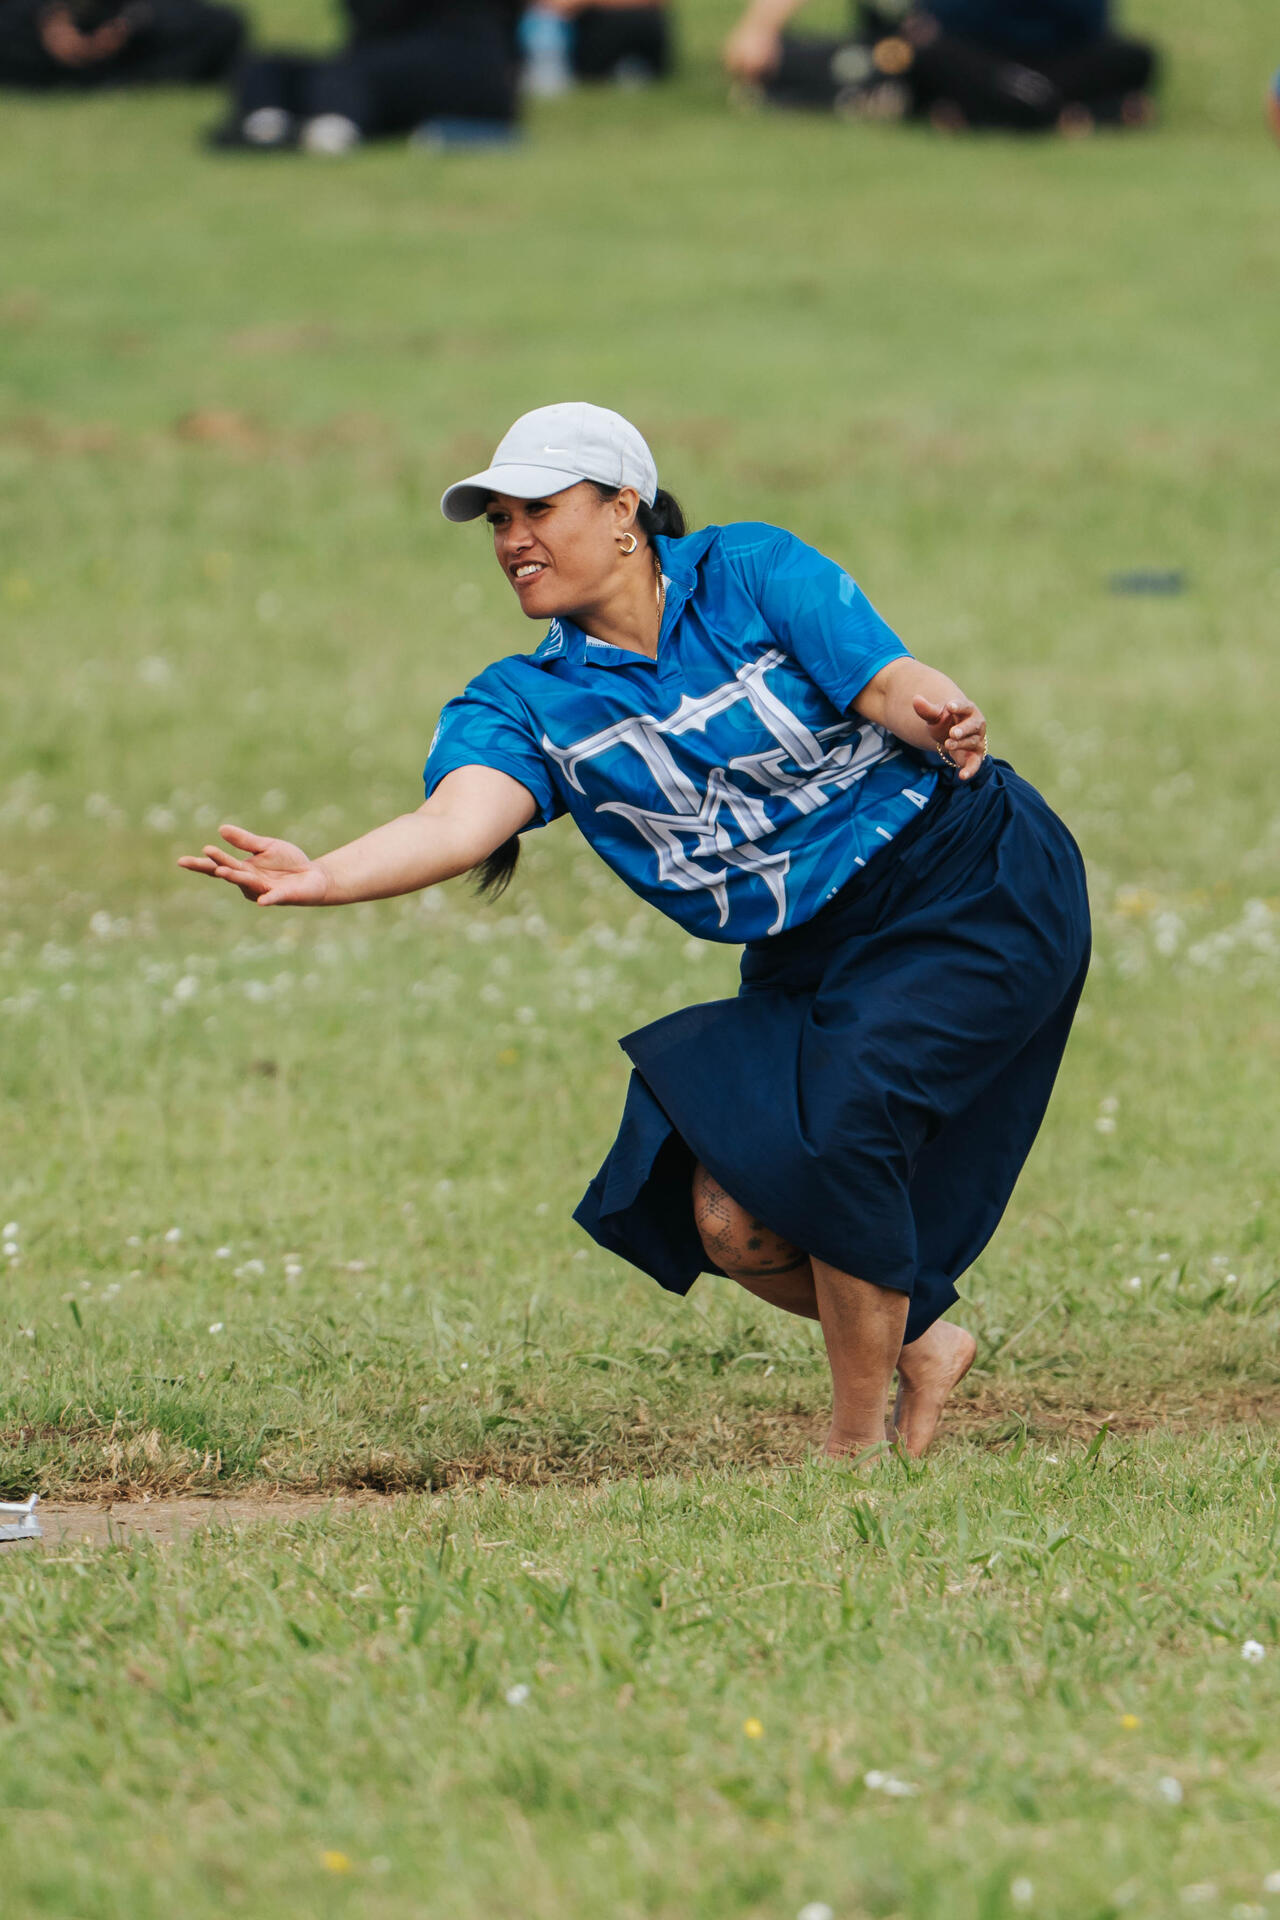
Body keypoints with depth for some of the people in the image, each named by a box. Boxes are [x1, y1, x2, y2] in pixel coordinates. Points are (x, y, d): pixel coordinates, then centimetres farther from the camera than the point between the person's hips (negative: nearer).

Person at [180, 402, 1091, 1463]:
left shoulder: (752, 572, -8)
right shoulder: (528, 701, -1)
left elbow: (889, 682, -17)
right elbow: (465, 816, -20)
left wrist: (934, 716, -42)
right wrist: (325, 878, -39)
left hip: (975, 885, -5)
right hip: (809, 957, 5)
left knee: (839, 1124, -26)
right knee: (730, 1219, -11)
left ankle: (859, 1441, -9)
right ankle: (916, 1345, 18)